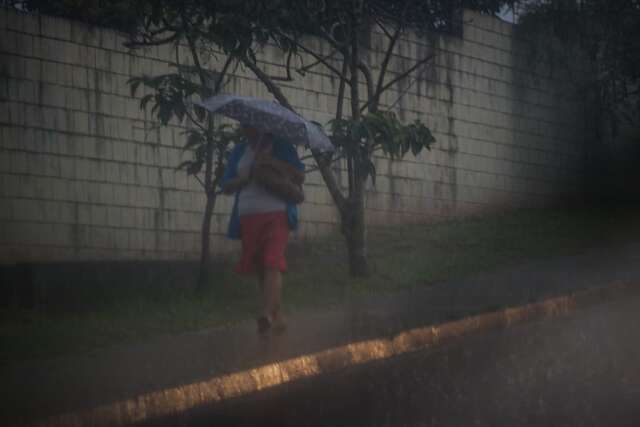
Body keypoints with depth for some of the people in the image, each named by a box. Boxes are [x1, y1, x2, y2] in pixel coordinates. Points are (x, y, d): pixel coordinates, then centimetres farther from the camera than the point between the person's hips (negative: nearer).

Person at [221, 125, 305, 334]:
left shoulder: (280, 146, 8)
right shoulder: (239, 151, 18)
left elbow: (300, 176, 2)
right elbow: (226, 186, 15)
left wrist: (274, 161, -12)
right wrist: (242, 178, -7)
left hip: (276, 215, -4)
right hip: (248, 217, 4)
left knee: (272, 264, -19)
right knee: (260, 269, 6)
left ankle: (267, 314, -29)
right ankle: (278, 315, 16)